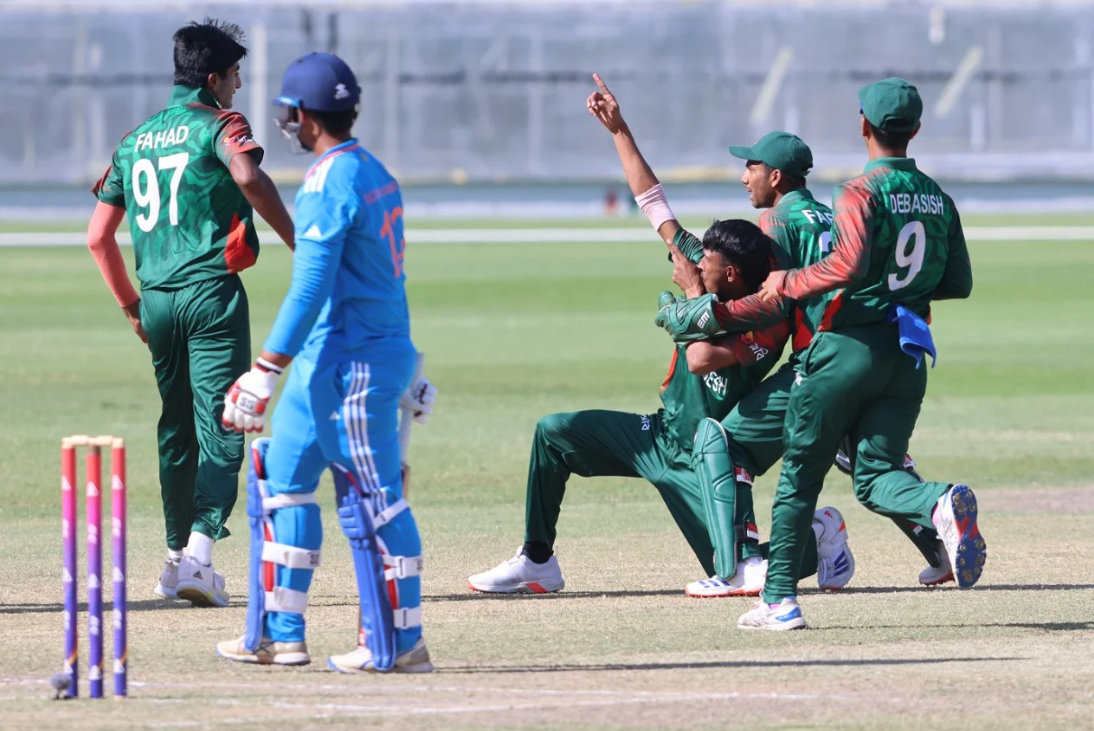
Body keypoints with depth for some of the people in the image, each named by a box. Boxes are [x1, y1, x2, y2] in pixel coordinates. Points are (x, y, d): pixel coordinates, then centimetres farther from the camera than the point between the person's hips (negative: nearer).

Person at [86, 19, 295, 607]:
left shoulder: (134, 141, 17)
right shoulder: (219, 125, -2)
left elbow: (98, 236, 16)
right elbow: (249, 178, -26)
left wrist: (131, 306, 23)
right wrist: (298, 245, -21)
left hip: (156, 303, 6)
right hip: (211, 293, -6)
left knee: (176, 430, 18)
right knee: (219, 429, -8)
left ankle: (178, 557, 22)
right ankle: (200, 551, -24)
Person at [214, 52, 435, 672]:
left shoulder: (329, 183, -16)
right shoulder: (376, 174, 14)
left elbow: (311, 289, -22)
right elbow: (388, 276, 20)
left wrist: (265, 374, -23)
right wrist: (406, 364, 26)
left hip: (350, 364, -10)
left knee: (373, 502, -5)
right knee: (282, 476, 14)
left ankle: (400, 645, -1)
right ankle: (280, 634, 17)